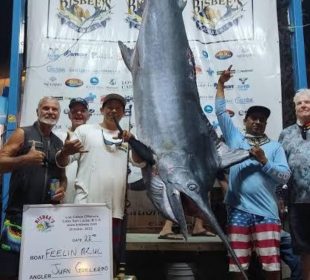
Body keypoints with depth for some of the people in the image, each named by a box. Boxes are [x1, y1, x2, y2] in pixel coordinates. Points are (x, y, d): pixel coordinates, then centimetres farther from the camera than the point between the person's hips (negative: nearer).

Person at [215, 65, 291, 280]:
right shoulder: (235, 138, 14)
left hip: (266, 212, 0)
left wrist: (264, 160, -9)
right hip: (238, 211, 1)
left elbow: (285, 177, 3)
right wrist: (221, 84, 10)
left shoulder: (274, 146, 11)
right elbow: (221, 112, 12)